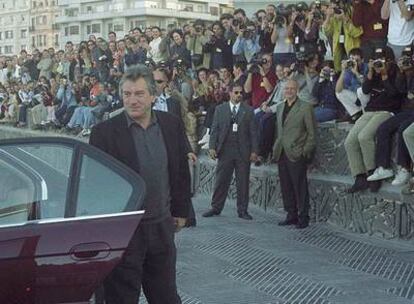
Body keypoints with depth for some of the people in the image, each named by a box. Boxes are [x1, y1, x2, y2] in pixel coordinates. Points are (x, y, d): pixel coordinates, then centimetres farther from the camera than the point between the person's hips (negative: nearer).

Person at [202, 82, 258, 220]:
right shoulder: (220, 109, 7)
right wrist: (212, 147, -5)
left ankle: (242, 210, 13)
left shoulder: (248, 111, 5)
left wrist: (254, 151, -3)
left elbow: (253, 132, 3)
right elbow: (214, 130, 4)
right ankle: (216, 208, 14)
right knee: (221, 181, 5)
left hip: (243, 152, 0)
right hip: (225, 150, 0)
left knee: (243, 182, 5)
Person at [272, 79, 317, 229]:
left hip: (297, 155, -6)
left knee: (300, 187, -2)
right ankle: (291, 215, 19)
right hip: (282, 154, 6)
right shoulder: (280, 107, 15)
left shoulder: (305, 107, -5)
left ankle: (303, 218, 7)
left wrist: (306, 152, -10)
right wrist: (276, 148, 12)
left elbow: (312, 133, -5)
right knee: (286, 187, 9)